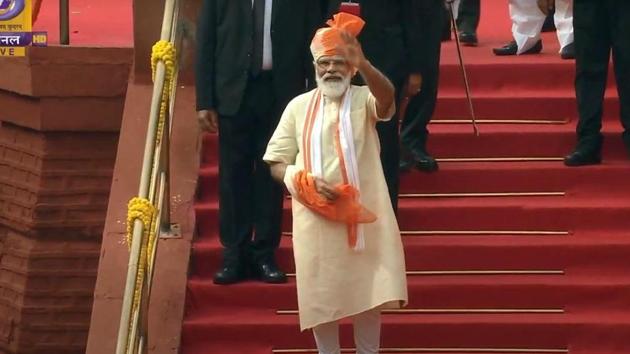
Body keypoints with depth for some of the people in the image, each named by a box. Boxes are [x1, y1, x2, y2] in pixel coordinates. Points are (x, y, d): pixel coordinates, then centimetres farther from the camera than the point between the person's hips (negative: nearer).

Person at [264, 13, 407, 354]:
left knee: (368, 290, 6)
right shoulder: (299, 106, 3)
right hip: (315, 217, 1)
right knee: (322, 295, 6)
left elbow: (387, 97, -27)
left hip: (362, 212, -1)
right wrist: (305, 183, -16)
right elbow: (277, 165, 4)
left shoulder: (364, 99, -1)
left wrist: (363, 64, -45)